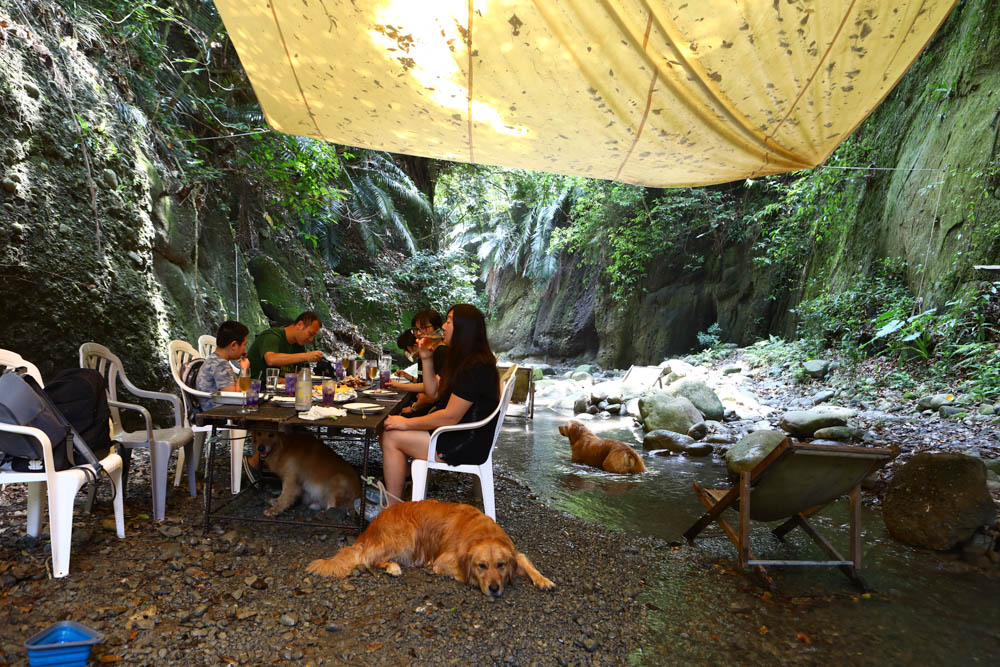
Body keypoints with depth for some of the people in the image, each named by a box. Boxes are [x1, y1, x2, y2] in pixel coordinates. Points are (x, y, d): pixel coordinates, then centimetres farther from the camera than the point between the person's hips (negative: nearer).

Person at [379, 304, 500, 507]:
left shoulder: (476, 368, -23)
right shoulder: (463, 360, 12)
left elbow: (450, 417, -24)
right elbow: (434, 391, 17)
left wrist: (407, 423, -15)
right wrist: (426, 359, 5)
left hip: (467, 446, -10)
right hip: (460, 437, 10)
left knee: (392, 437, -10)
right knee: (389, 429, 3)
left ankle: (393, 511, -1)